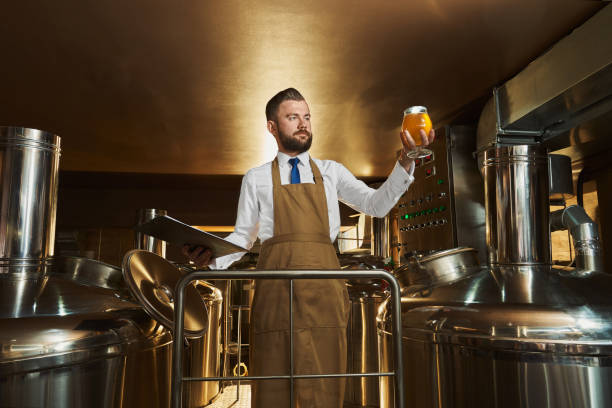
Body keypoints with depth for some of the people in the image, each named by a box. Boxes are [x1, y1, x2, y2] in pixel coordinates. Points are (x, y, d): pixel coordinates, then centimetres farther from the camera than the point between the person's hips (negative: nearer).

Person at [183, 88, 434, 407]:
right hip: (275, 288, -1)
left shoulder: (331, 172, 17)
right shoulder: (256, 179, 14)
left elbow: (377, 205, 5)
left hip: (323, 288, 1)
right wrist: (212, 258, -10)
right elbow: (242, 236, 10)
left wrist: (406, 160, -8)